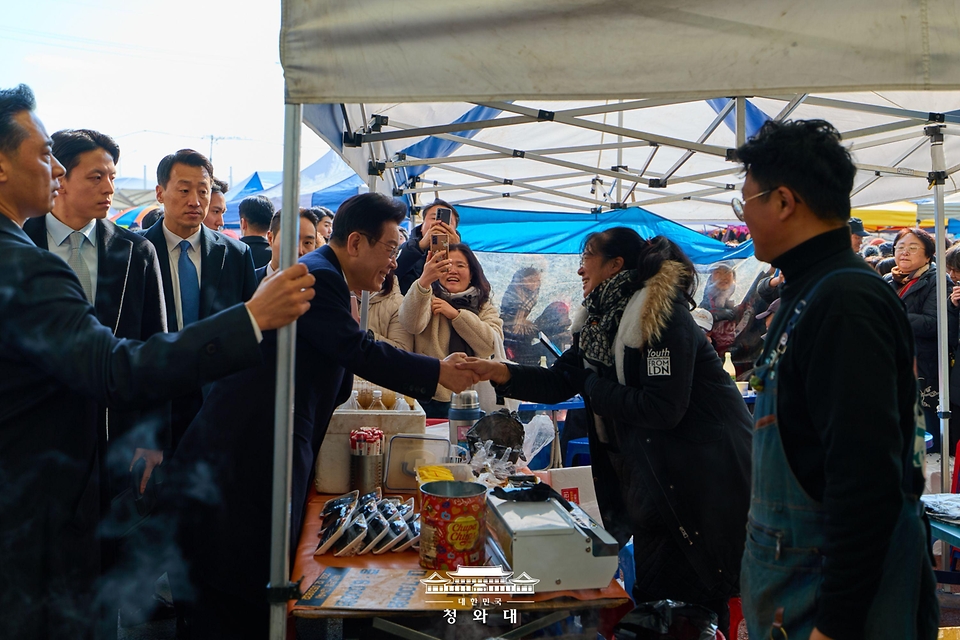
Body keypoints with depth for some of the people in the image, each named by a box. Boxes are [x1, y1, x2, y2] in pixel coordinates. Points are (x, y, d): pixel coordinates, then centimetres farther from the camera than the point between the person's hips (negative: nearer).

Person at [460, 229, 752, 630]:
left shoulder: (662, 316, -20)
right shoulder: (603, 319, 7)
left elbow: (663, 407, -27)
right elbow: (560, 382, 4)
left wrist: (593, 387, -17)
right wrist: (502, 373, -10)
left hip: (703, 473, -8)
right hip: (653, 470, 9)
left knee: (695, 596, 1)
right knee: (650, 586, 16)